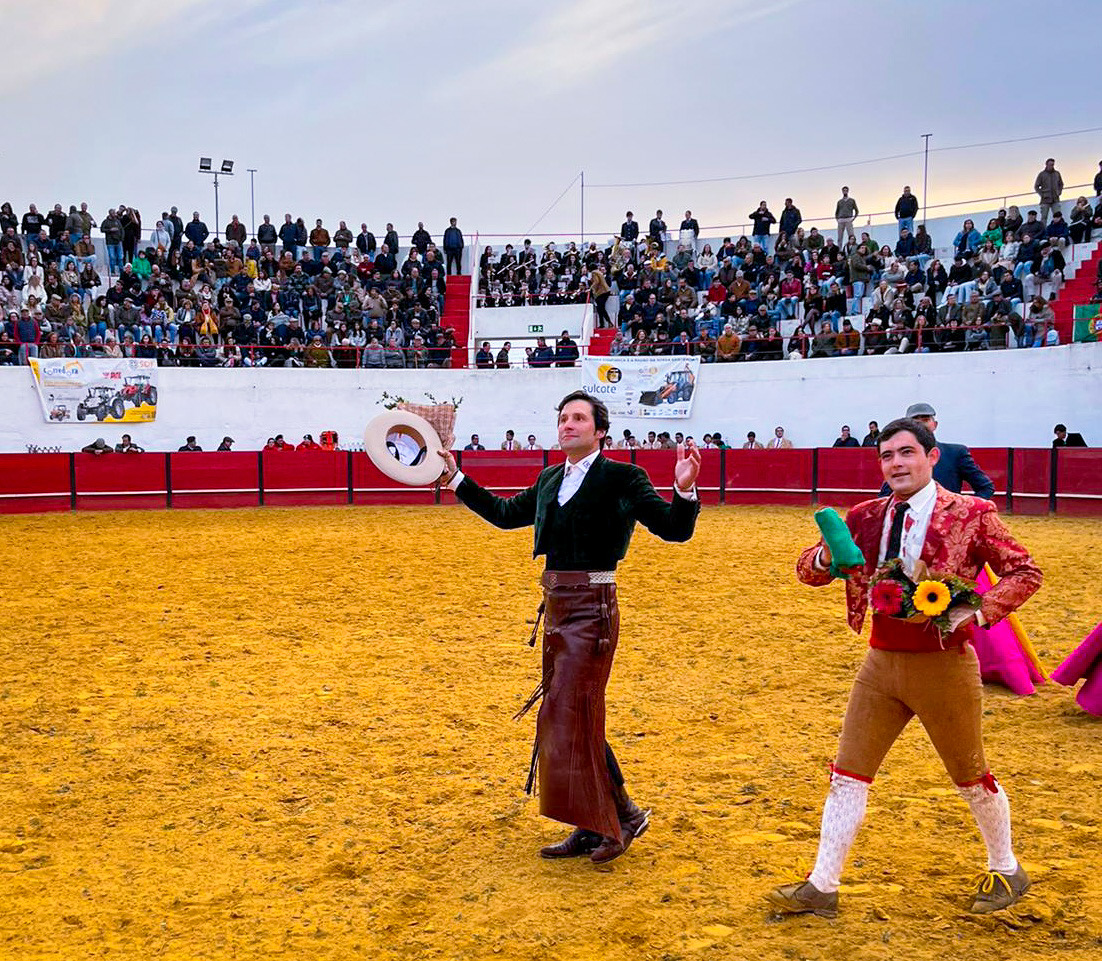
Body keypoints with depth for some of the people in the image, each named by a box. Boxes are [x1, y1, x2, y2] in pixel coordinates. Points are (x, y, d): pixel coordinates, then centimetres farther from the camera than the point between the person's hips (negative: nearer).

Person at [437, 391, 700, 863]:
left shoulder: (621, 478, -9)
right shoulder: (549, 481, 11)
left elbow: (673, 529, -14)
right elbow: (504, 513, 24)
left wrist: (684, 490, -33)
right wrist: (456, 480, 24)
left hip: (592, 609, -8)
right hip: (557, 608, 8)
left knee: (570, 719, -5)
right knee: (573, 720, 13)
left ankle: (623, 815, 12)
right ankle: (593, 828, 26)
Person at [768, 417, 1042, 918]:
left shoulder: (971, 515, -9)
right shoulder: (867, 517, 2)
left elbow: (1025, 572, -5)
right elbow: (808, 569, 7)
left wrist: (977, 612, -20)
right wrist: (823, 557, -17)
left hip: (944, 665, -4)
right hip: (882, 661, 4)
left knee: (971, 776, 14)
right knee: (848, 774, 4)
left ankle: (1006, 870, 38)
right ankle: (822, 887, 15)